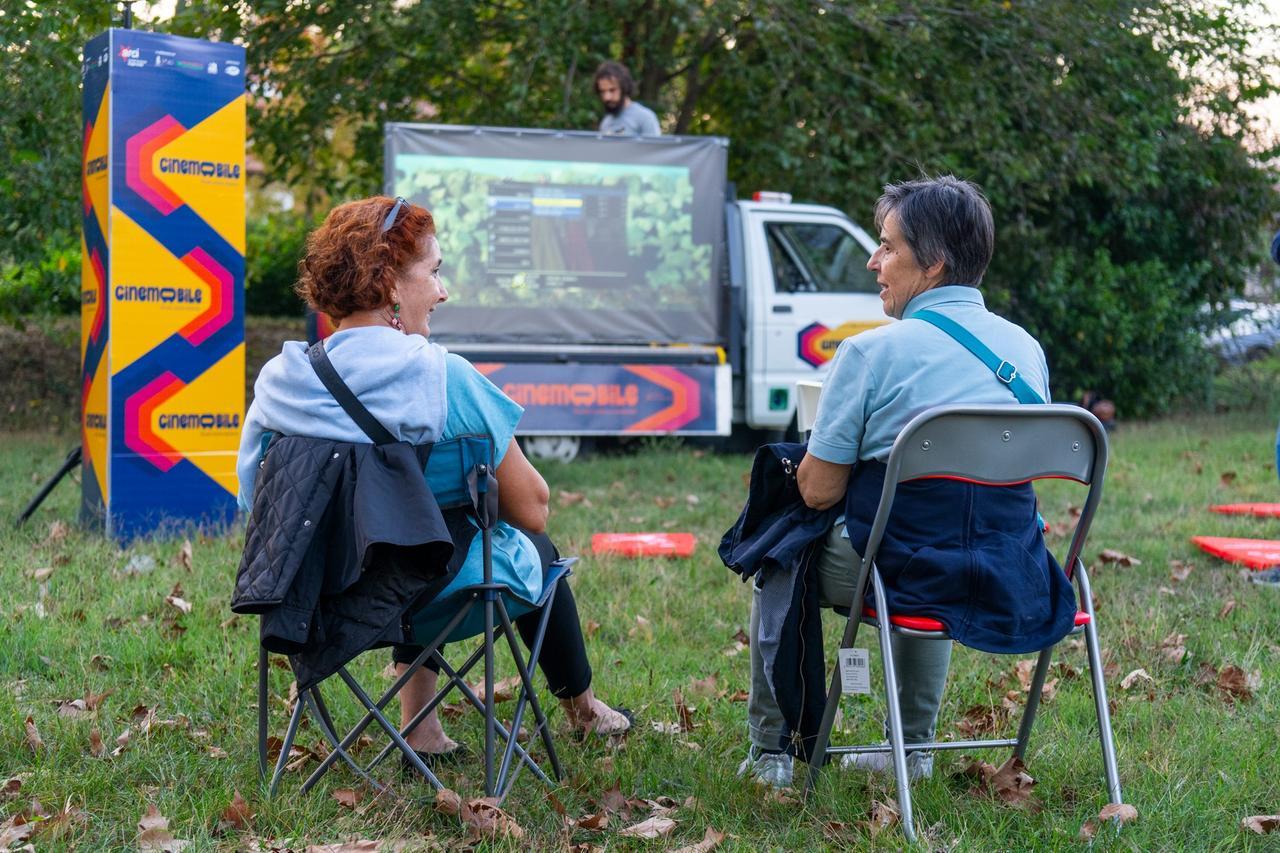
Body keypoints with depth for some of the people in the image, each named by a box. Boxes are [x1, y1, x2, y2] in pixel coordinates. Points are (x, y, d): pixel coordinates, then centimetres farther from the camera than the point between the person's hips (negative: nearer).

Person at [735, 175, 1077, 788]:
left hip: (903, 572, -6)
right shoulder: (1027, 348, 5)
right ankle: (913, 748, 43)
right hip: (1009, 582, 6)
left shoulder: (872, 352, -15)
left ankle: (770, 752, 28)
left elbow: (818, 490, -12)